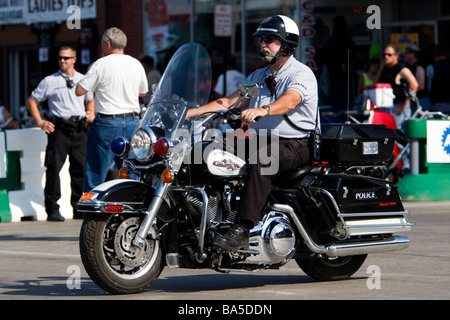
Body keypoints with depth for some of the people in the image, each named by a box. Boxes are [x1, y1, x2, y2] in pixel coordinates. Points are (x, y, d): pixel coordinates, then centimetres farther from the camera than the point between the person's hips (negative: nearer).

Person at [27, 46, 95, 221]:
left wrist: (91, 114, 11)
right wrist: (40, 122, -2)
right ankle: (52, 210, -6)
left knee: (80, 168, 4)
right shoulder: (50, 81, 4)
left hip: (79, 128, 3)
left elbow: (90, 99, 31)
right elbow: (32, 101, 8)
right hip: (59, 127, -3)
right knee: (54, 167, -8)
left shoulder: (83, 80, 15)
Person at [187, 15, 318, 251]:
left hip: (295, 146, -8)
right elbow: (229, 102, 16)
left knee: (261, 159, -37)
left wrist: (262, 110, -46)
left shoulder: (302, 74, -5)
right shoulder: (258, 77, 21)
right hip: (262, 142, 8)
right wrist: (191, 112, 4)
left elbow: (289, 101, -26)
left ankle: (241, 230, -44)